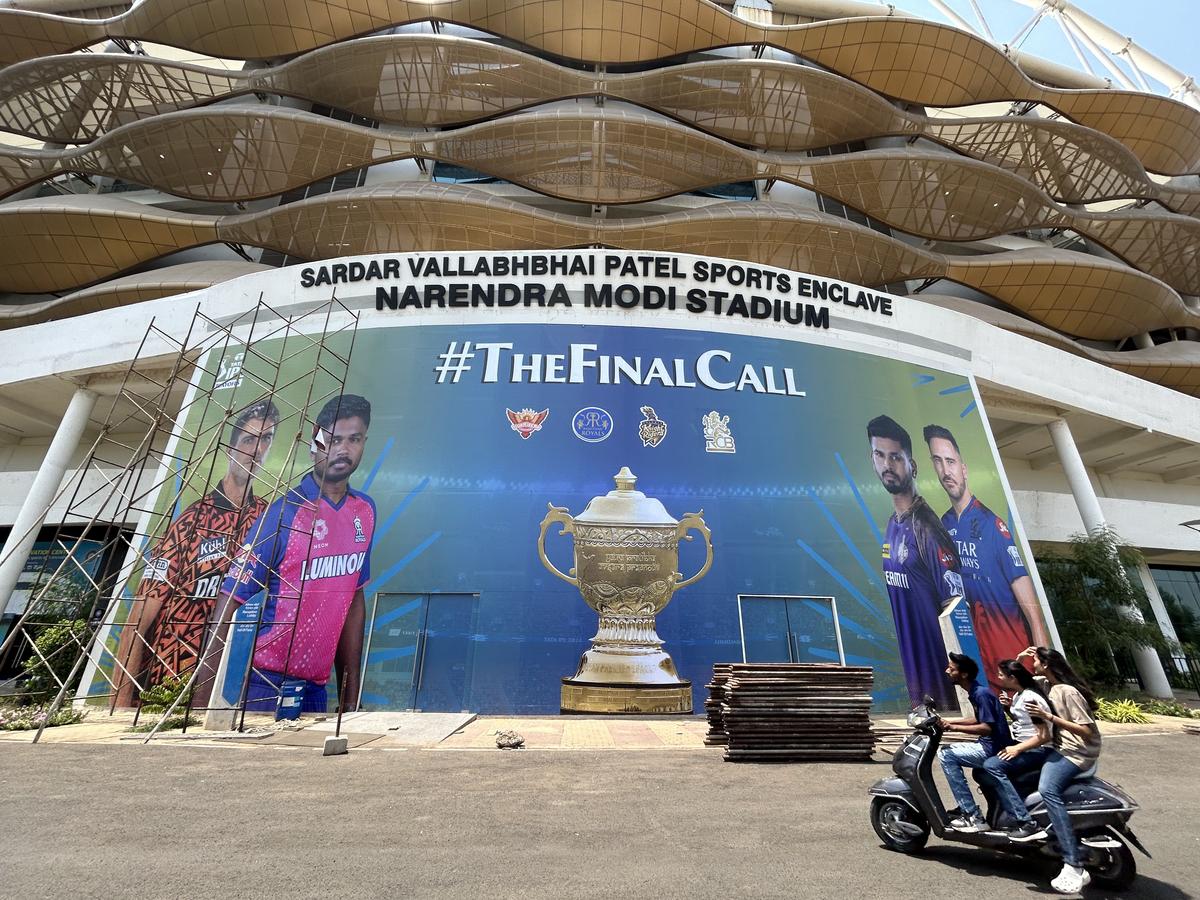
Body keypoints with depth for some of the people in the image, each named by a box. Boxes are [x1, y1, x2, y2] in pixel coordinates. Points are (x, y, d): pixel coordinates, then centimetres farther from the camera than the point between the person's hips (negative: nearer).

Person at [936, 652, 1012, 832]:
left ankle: (973, 817, -11)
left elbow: (987, 727, -25)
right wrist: (950, 721, 11)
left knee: (946, 755, -16)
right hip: (987, 745, 10)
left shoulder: (981, 693, -20)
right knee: (947, 751, 16)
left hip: (994, 749, -10)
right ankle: (966, 807, 19)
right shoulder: (975, 691, 9)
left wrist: (954, 727, -23)